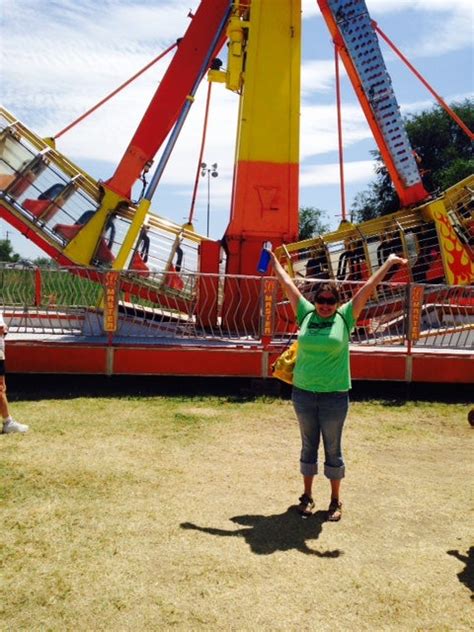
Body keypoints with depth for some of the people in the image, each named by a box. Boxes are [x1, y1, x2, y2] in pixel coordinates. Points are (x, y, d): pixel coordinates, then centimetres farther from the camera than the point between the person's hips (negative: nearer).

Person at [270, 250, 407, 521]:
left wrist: (389, 263, 0)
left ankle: (336, 500, 24)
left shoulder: (344, 317, -2)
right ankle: (307, 496, 27)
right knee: (309, 446, 14)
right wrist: (273, 259, 16)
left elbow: (368, 288, -2)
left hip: (334, 396, -2)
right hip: (303, 394, 2)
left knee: (333, 449, 10)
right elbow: (287, 283, 9)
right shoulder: (306, 314, 2)